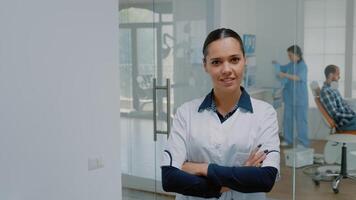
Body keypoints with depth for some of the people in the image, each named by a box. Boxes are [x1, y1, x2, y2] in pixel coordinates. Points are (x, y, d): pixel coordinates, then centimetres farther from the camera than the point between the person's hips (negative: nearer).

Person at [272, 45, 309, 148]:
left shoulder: (302, 66, -13)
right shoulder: (290, 65, 8)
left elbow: (298, 77, -27)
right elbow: (282, 68, 25)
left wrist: (285, 75, -34)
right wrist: (276, 64, 6)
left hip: (300, 98, -7)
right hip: (289, 97, 8)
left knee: (301, 120, -2)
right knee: (287, 118, 12)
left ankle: (303, 142, 4)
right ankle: (288, 140, 22)